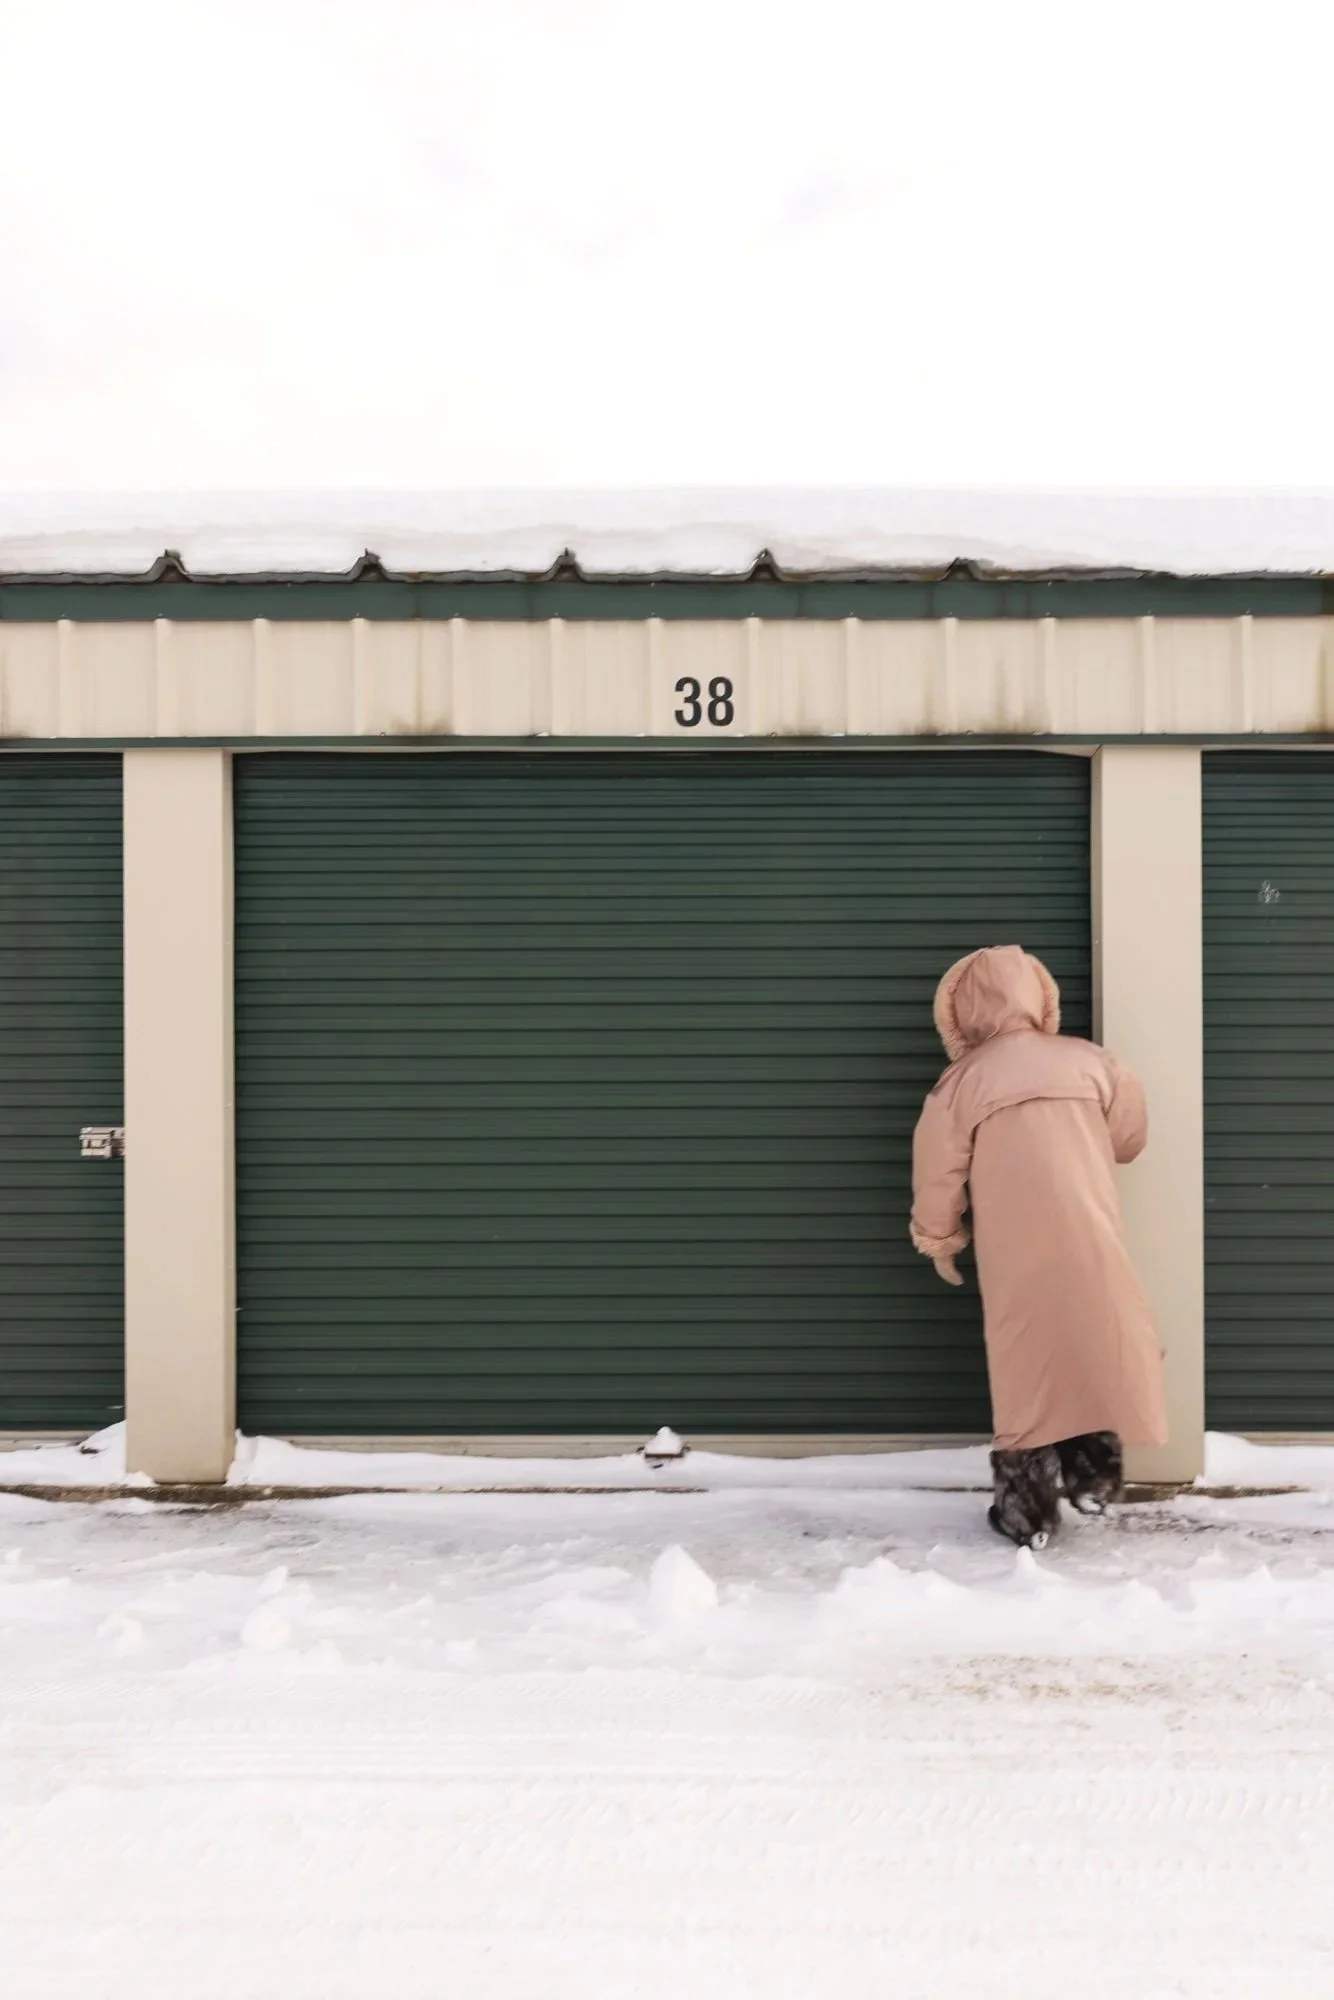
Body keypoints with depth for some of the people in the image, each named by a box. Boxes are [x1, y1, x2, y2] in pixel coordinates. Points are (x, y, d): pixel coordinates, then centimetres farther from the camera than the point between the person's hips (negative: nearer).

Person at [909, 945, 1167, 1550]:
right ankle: (1093, 1477, 23)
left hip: (1014, 1259, -1)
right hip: (1092, 1246, 1)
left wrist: (939, 1242, 22)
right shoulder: (1087, 1060, 7)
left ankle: (1028, 1515, 11)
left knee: (1024, 1368, 7)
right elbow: (1130, 1136, 18)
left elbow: (938, 1173, 6)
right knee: (1098, 1351, 17)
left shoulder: (963, 1081, 3)